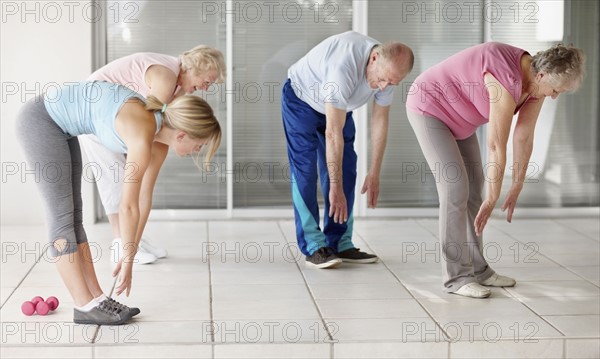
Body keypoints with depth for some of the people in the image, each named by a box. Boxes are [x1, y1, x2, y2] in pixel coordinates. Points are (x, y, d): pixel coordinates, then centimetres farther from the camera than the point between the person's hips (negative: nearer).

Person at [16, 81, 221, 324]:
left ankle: (96, 298, 12)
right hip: (40, 119, -9)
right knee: (62, 215, -6)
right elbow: (128, 206, -23)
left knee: (73, 215, 8)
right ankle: (85, 306, -2)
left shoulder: (160, 139, -2)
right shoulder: (143, 136, -28)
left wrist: (130, 255, 8)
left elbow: (144, 199, 5)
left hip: (58, 124, 9)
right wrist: (128, 261, -11)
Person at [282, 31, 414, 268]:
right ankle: (313, 246, -10)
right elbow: (333, 132, -42)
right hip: (301, 99, -6)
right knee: (305, 169, -13)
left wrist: (374, 174, -8)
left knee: (345, 169, -1)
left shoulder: (389, 68, -21)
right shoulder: (345, 66, -43)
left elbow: (380, 121, -10)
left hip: (337, 105, 6)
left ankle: (340, 244, 4)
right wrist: (335, 187, -40)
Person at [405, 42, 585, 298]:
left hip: (456, 114, 10)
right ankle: (456, 276, -8)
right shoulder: (508, 80, -35)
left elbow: (524, 138, 0)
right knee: (455, 187, -15)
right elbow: (496, 146, -30)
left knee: (473, 186, 8)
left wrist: (516, 189, 4)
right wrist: (492, 200, -22)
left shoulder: (535, 81, -6)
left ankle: (476, 268, 15)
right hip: (429, 107, -10)